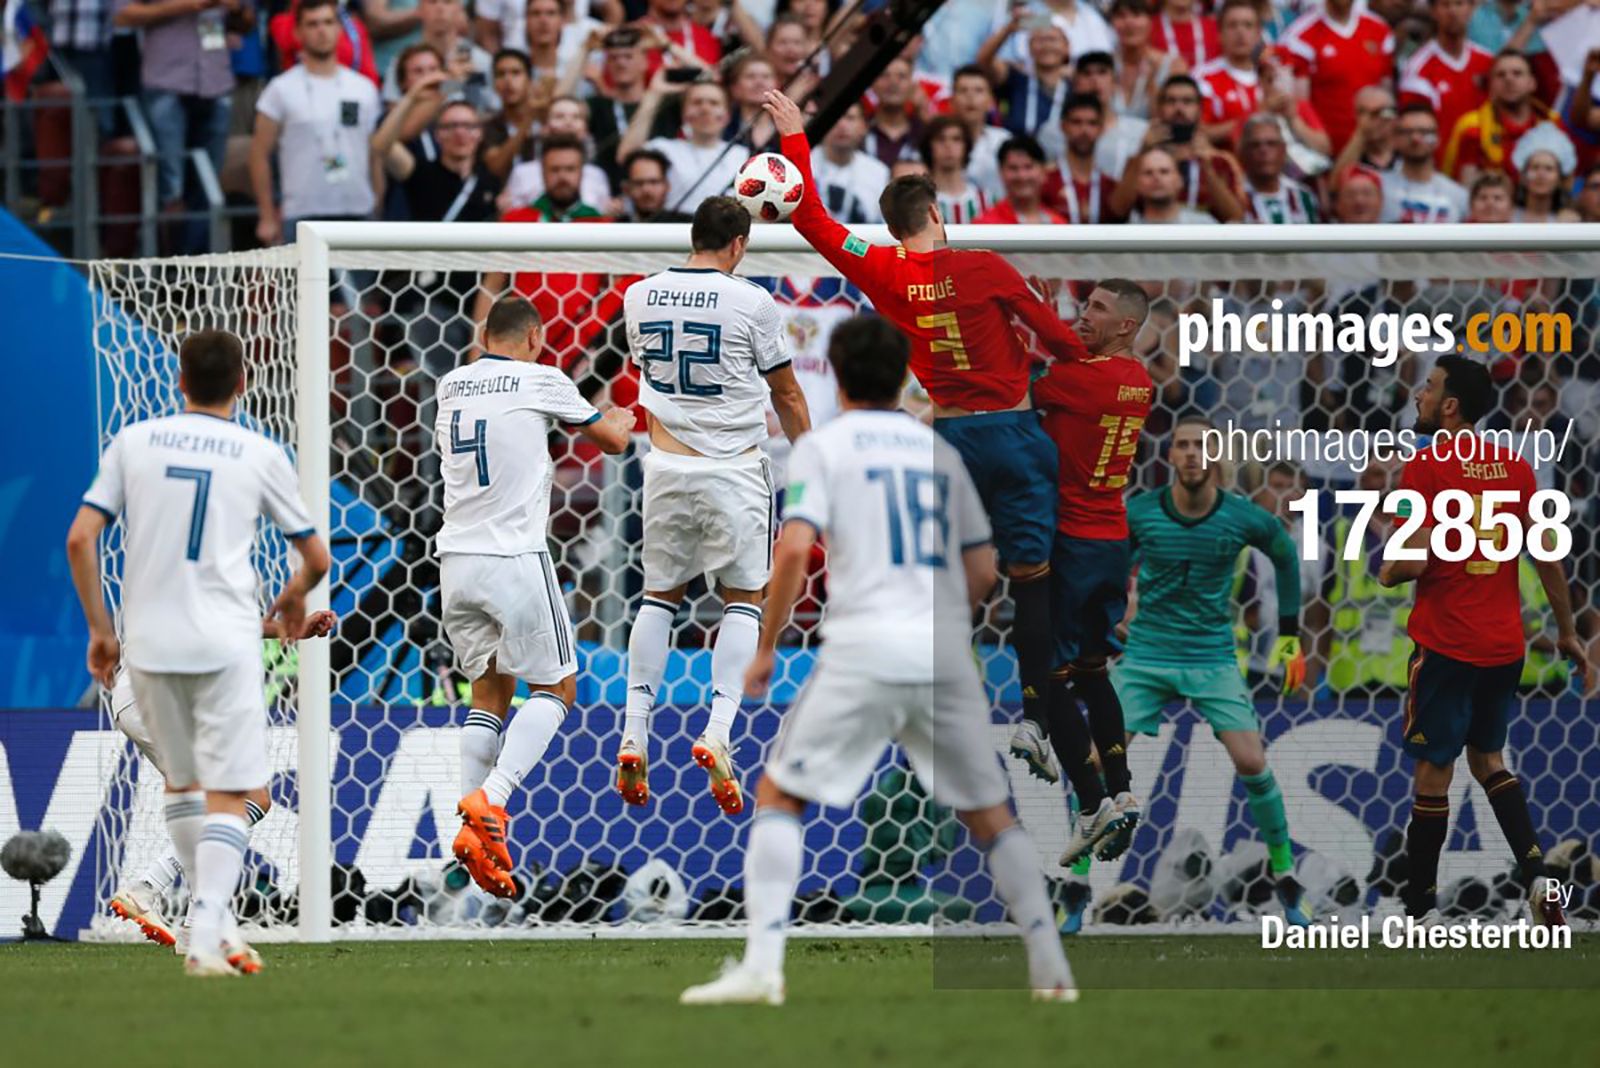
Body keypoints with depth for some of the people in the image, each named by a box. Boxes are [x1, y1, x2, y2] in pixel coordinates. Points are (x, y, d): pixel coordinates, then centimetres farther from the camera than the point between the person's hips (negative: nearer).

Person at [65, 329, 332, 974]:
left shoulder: (133, 442, 5)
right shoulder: (261, 455, 2)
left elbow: (80, 540, -1)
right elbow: (316, 557, 9)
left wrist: (99, 629, 9)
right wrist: (294, 597, 31)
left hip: (148, 640, 2)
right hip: (225, 642, -2)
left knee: (182, 782, 20)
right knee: (228, 795, -1)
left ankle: (217, 921, 21)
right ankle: (207, 936, -16)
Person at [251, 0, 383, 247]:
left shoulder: (364, 88, 10)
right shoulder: (282, 90, -1)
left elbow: (376, 156, 13)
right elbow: (260, 155, 0)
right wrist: (268, 216, -4)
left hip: (358, 216, 4)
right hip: (303, 216, -4)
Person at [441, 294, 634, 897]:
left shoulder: (451, 387, 11)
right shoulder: (541, 382, -4)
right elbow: (612, 441, 9)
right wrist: (619, 421, 34)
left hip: (456, 558, 5)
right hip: (515, 558, -5)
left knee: (489, 690, 15)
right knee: (554, 688, 6)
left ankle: (471, 830, 1)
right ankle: (490, 797, -15)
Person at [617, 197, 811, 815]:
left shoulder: (640, 296, 1)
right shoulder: (750, 302, -10)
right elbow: (787, 396, 0)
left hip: (666, 465, 3)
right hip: (734, 470, -3)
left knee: (660, 596, 15)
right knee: (743, 600, 7)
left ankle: (634, 737, 5)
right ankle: (717, 731, -11)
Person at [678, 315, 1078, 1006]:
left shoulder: (823, 446, 4)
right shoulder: (939, 453, 17)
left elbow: (794, 548, -9)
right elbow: (983, 570, 15)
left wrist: (767, 648, -1)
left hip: (864, 647, -4)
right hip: (946, 651, 4)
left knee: (779, 793, 4)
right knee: (987, 811, 15)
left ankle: (762, 964, -11)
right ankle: (1051, 968, 7)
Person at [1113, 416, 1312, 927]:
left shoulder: (1244, 519, -8)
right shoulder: (1138, 514, -8)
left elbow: (1285, 557, 12)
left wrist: (1290, 637, 14)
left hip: (1213, 659, 0)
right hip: (1146, 657, 0)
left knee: (1252, 763, -13)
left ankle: (1285, 876, 5)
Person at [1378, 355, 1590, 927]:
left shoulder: (1427, 467, -12)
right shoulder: (1514, 466, 5)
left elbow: (1415, 562, -19)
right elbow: (1546, 555, 6)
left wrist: (1389, 571, 3)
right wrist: (1567, 632, 14)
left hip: (1446, 644, -6)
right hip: (1504, 644, 6)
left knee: (1434, 772, 4)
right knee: (1487, 757, 20)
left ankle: (1421, 907, 11)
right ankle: (1536, 874, 0)